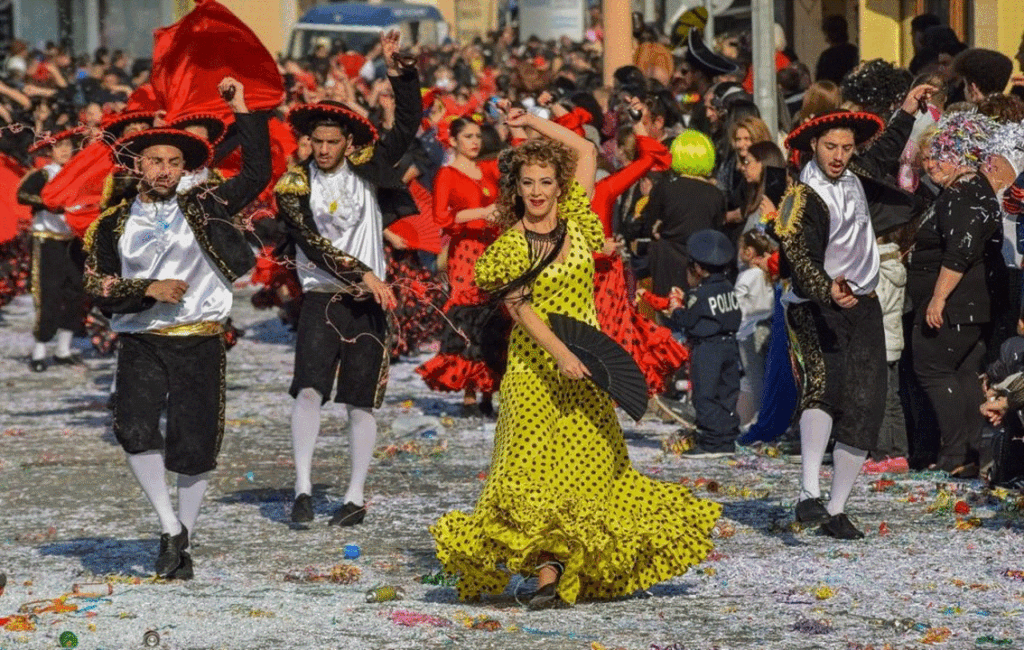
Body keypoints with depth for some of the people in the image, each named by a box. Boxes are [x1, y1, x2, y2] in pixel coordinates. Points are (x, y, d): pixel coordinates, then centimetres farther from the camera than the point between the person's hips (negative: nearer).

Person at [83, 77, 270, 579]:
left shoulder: (201, 208, 7)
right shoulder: (113, 226, 8)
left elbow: (257, 174, 2)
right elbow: (99, 292, 4)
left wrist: (242, 112, -1)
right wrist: (148, 289, -12)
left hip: (200, 344, 0)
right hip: (141, 344, 0)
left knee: (195, 448, -1)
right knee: (135, 430, -22)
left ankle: (183, 544, 17)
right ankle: (170, 528, -8)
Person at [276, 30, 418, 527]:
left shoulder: (366, 169, 3)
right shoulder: (293, 186, -3)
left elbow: (408, 125, -2)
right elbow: (314, 244, -12)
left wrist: (397, 70, -13)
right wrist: (364, 274, -19)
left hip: (368, 301, 2)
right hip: (321, 299, -2)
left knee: (361, 403, 4)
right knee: (309, 389, -18)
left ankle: (355, 498, 11)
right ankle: (303, 488, -16)